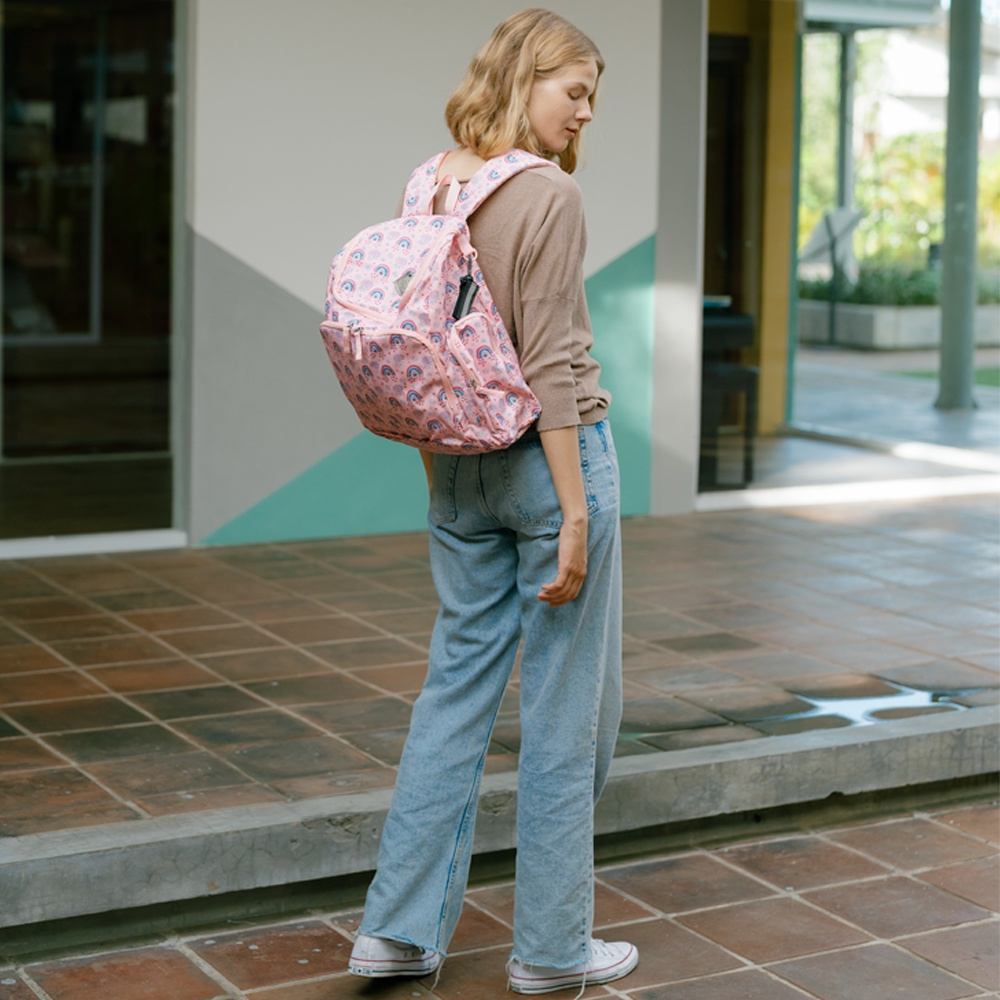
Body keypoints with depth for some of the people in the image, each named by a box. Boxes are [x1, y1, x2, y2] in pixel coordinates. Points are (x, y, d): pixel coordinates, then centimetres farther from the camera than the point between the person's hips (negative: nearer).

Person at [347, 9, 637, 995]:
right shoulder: (549, 196, -15)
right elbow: (548, 366, -18)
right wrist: (575, 511, -16)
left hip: (460, 466, 7)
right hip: (549, 456, -7)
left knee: (457, 686, 14)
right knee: (566, 705, 4)